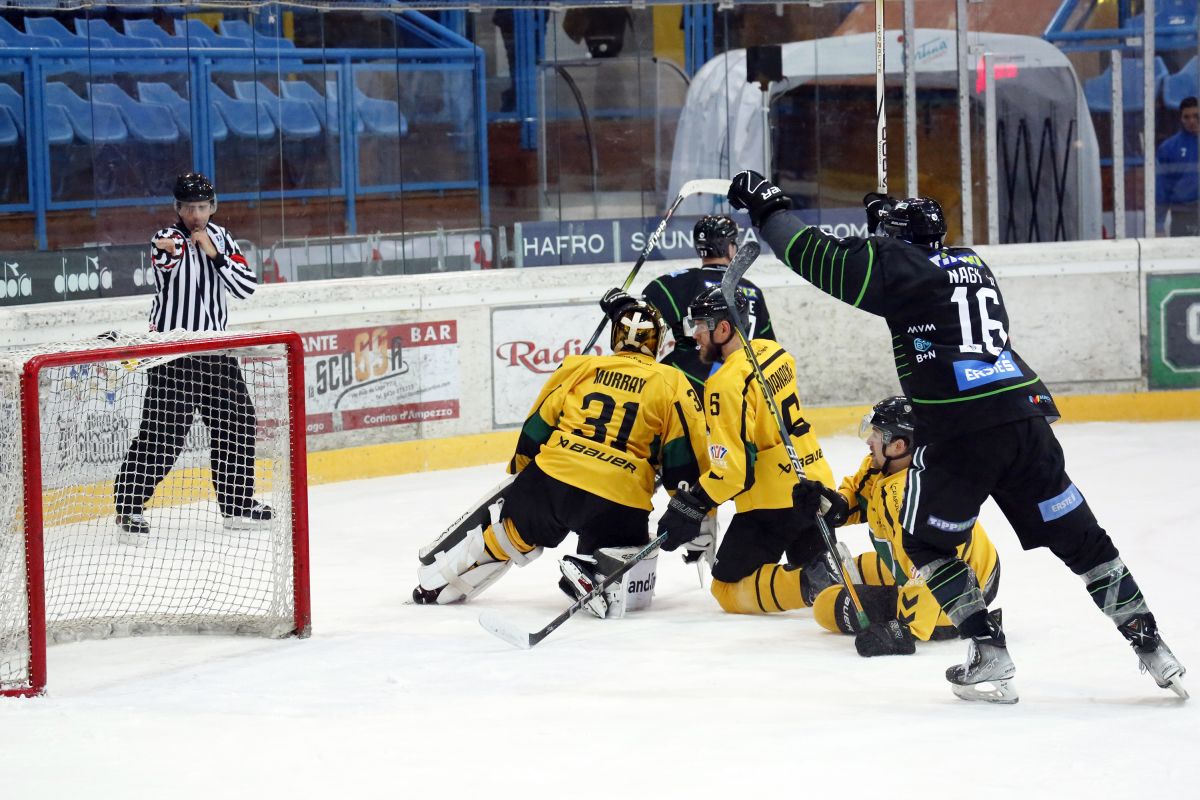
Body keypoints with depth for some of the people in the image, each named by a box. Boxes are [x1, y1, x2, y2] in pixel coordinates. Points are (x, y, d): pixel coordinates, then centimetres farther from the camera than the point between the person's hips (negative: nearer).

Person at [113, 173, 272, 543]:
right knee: (163, 430, -14)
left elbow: (247, 285, 1)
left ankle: (237, 504, 26)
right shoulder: (168, 238, -11)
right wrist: (170, 252, -61)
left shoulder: (219, 237, 8)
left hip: (215, 347, 7)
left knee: (236, 422, 13)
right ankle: (129, 506, -10)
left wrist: (216, 255, -13)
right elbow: (166, 266, -37)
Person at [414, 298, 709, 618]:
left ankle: (433, 577, 28)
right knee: (631, 564, 12)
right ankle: (590, 573, -16)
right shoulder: (672, 384, 3)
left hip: (550, 478, 4)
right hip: (618, 502, -3)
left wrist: (519, 471, 32)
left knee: (513, 530, 25)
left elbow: (537, 425, 16)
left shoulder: (578, 367, 11)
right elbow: (686, 456, 2)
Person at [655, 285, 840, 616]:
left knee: (729, 590, 3)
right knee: (812, 561, 26)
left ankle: (811, 584, -19)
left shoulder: (727, 382, -20)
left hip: (774, 503, -8)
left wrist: (690, 507, -20)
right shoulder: (774, 352, 5)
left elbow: (732, 466, -23)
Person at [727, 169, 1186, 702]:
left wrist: (767, 207, 9)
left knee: (927, 542, 12)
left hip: (958, 429, -6)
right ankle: (1149, 644, 10)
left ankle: (990, 658, 3)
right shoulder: (971, 264, 21)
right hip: (1024, 415, 6)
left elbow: (822, 259, -1)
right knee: (1078, 536, 12)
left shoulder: (899, 266, 2)